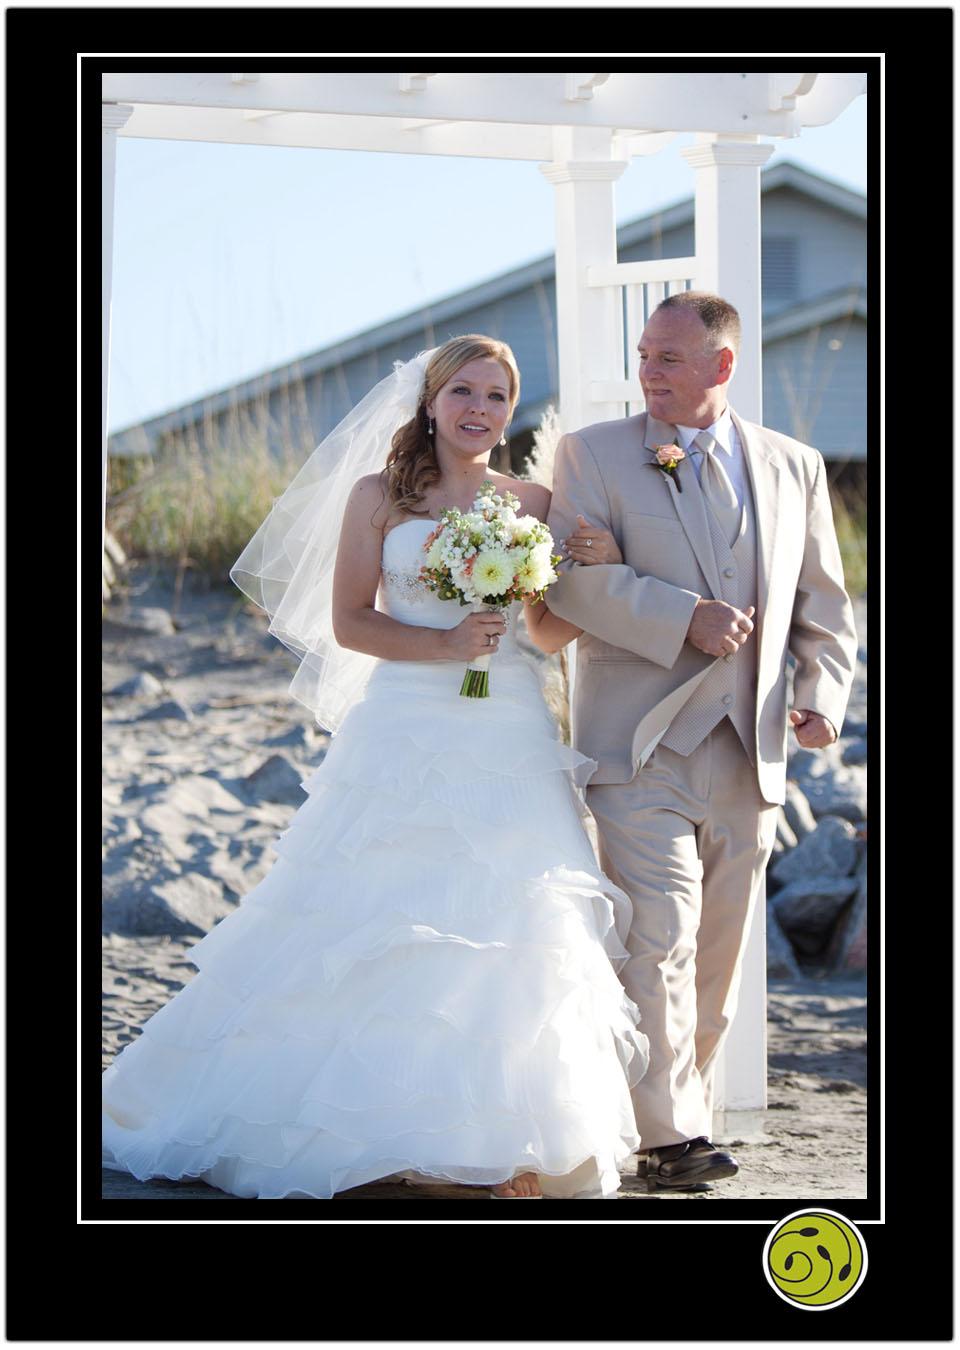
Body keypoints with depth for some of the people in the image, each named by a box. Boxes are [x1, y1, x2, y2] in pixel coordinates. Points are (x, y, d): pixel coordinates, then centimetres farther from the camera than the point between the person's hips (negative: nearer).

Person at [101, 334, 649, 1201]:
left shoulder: (533, 504, 11)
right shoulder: (378, 496, 4)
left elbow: (549, 633, 15)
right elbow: (349, 621, -1)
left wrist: (601, 572, -3)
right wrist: (445, 646, -14)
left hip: (509, 741, 2)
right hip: (405, 732, -2)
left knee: (515, 937, -5)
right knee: (383, 929, -4)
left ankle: (513, 1152, -1)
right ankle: (372, 1122, 7)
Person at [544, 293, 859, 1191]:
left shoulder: (794, 467, 13)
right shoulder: (593, 454, 4)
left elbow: (823, 604, 15)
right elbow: (572, 578, -9)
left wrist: (823, 696, -2)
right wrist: (685, 618, -20)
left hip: (749, 749, 4)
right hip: (641, 746, -4)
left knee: (717, 953, 9)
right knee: (659, 939, -14)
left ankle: (688, 1109, 20)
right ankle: (672, 1135, -12)